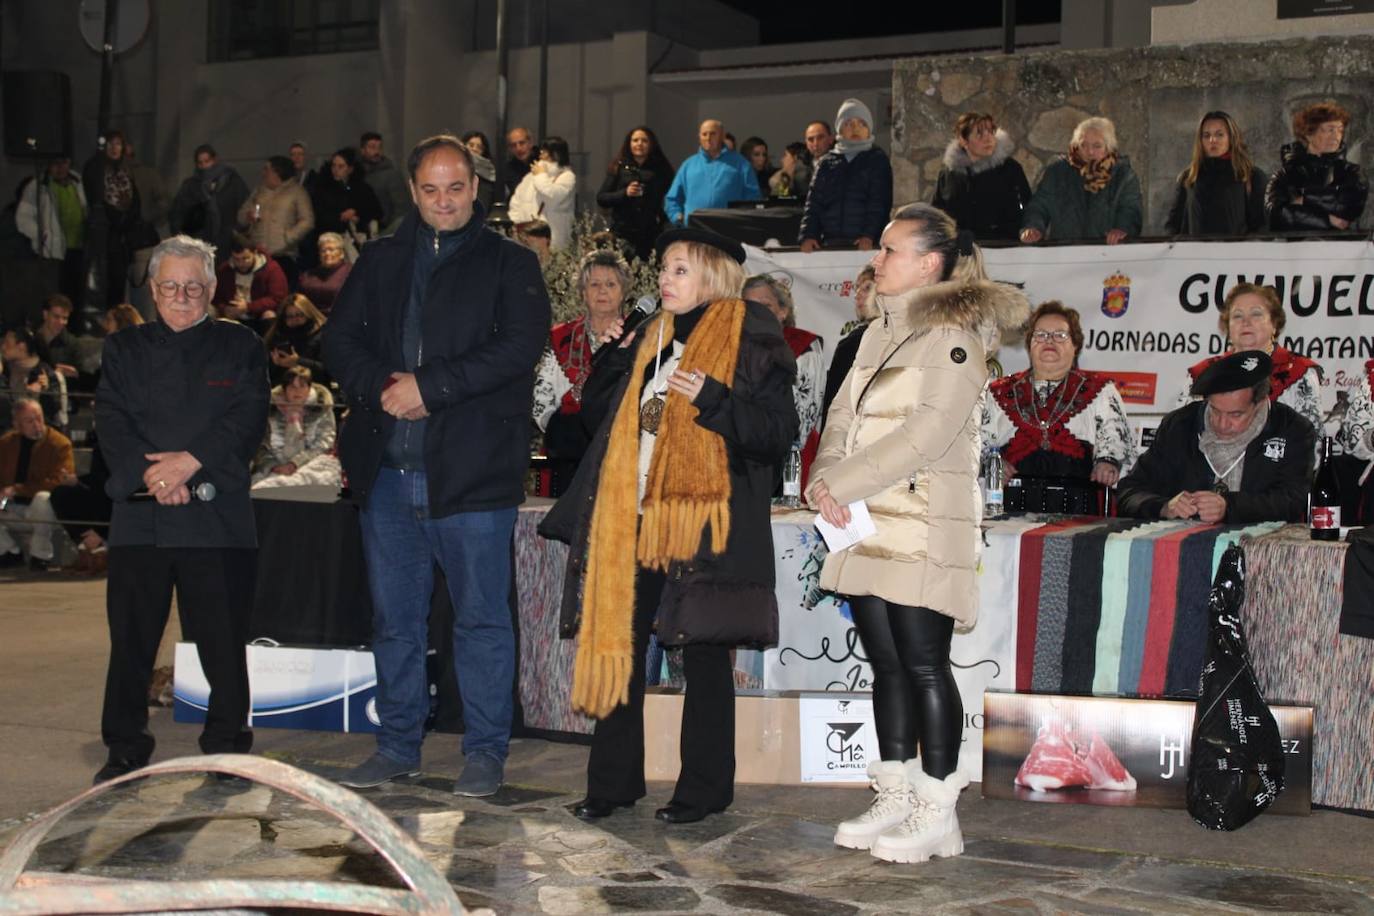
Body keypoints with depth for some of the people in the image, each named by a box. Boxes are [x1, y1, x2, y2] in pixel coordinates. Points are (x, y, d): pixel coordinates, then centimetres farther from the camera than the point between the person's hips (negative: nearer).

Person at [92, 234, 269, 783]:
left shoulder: (240, 347, 11)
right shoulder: (124, 349, 16)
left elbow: (247, 420, -2)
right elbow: (110, 422, 4)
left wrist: (189, 461, -15)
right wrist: (148, 473, -14)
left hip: (218, 516, -2)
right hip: (139, 515, 2)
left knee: (224, 643, 0)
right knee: (131, 640, 5)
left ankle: (227, 750, 12)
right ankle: (125, 751, 17)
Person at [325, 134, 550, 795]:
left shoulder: (510, 264, 4)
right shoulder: (380, 262, 16)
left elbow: (520, 346, -10)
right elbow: (339, 339, 10)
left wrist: (429, 387, -14)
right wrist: (381, 386, -10)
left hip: (472, 468, -4)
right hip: (387, 469, 4)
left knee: (482, 616, 1)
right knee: (394, 616, 11)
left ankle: (485, 751, 12)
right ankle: (398, 745, 23)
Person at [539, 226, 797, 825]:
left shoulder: (750, 341, -4)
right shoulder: (652, 336, 15)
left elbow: (779, 432, -11)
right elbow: (599, 414, 20)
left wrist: (712, 399, -22)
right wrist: (613, 361, 4)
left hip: (703, 525, -6)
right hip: (634, 523, 6)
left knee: (702, 653, 2)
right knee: (618, 644, 6)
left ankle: (705, 787, 13)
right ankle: (614, 781, 17)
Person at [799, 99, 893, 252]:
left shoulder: (878, 160, 7)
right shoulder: (826, 163, 16)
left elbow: (879, 202, -4)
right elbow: (813, 203, 10)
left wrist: (869, 235, -18)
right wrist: (808, 235, -6)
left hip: (864, 244, -3)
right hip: (831, 242, 3)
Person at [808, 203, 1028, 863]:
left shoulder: (953, 337, -9)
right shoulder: (878, 334, 17)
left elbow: (929, 431, -18)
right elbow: (843, 415, 13)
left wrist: (842, 484, -18)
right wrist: (825, 478, -7)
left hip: (923, 528, -8)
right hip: (866, 525, 8)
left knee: (923, 666, -5)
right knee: (887, 665, 11)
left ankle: (937, 814, 2)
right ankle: (896, 800, 19)